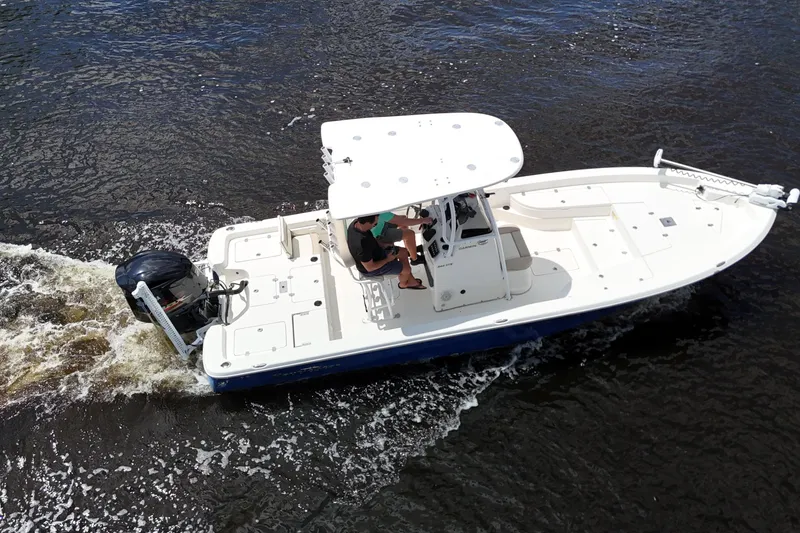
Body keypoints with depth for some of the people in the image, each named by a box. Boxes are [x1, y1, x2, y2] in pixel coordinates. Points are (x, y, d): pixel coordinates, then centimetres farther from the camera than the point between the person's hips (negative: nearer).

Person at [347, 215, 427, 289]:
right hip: (372, 268, -8)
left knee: (403, 252, 13)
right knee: (406, 269, 1)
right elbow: (369, 268, -30)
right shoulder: (363, 244, -43)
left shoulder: (356, 222, -19)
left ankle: (411, 281, 31)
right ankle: (403, 283, 36)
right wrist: (388, 259, -17)